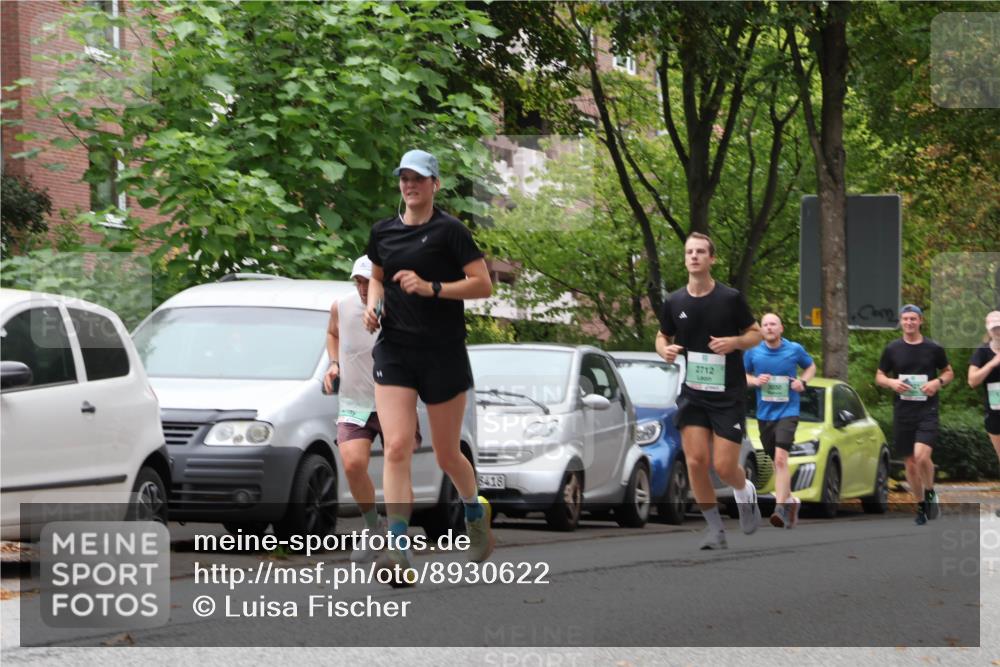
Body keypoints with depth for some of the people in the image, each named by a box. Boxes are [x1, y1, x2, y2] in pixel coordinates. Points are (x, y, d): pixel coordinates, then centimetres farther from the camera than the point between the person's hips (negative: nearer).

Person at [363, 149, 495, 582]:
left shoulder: (449, 231, -6)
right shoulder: (382, 232, 10)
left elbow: (483, 285, -9)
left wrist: (431, 288, -19)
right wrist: (374, 304, 6)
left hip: (443, 352, -3)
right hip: (394, 351, 3)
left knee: (447, 456, 7)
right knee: (396, 447, -14)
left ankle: (476, 515, 39)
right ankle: (400, 552, -19)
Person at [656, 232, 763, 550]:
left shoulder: (731, 298, -6)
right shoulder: (674, 302, 1)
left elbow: (756, 333, 3)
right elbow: (662, 336, 16)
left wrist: (735, 341, -18)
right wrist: (664, 349, -7)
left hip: (728, 395, -2)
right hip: (691, 393, 2)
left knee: (724, 467, -7)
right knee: (696, 461, -9)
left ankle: (745, 491, 29)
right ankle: (714, 527, 7)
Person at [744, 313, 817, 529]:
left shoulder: (795, 350, -3)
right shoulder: (753, 352, 0)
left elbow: (811, 366, 14)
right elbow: (743, 375, 12)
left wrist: (803, 382, -6)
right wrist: (755, 380, -10)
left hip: (787, 412, -4)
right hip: (764, 414, 4)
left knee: (781, 459, -20)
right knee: (777, 462, 14)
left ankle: (781, 508, -26)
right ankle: (791, 500, 34)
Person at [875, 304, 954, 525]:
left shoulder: (934, 348, 1)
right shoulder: (892, 349, 4)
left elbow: (949, 372, 12)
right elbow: (879, 377, 12)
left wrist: (938, 382, -9)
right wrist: (891, 383, -10)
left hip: (927, 410, -3)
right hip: (902, 411, 3)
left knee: (921, 455, -22)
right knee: (910, 462, 7)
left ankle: (930, 493, 4)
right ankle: (921, 506, 23)